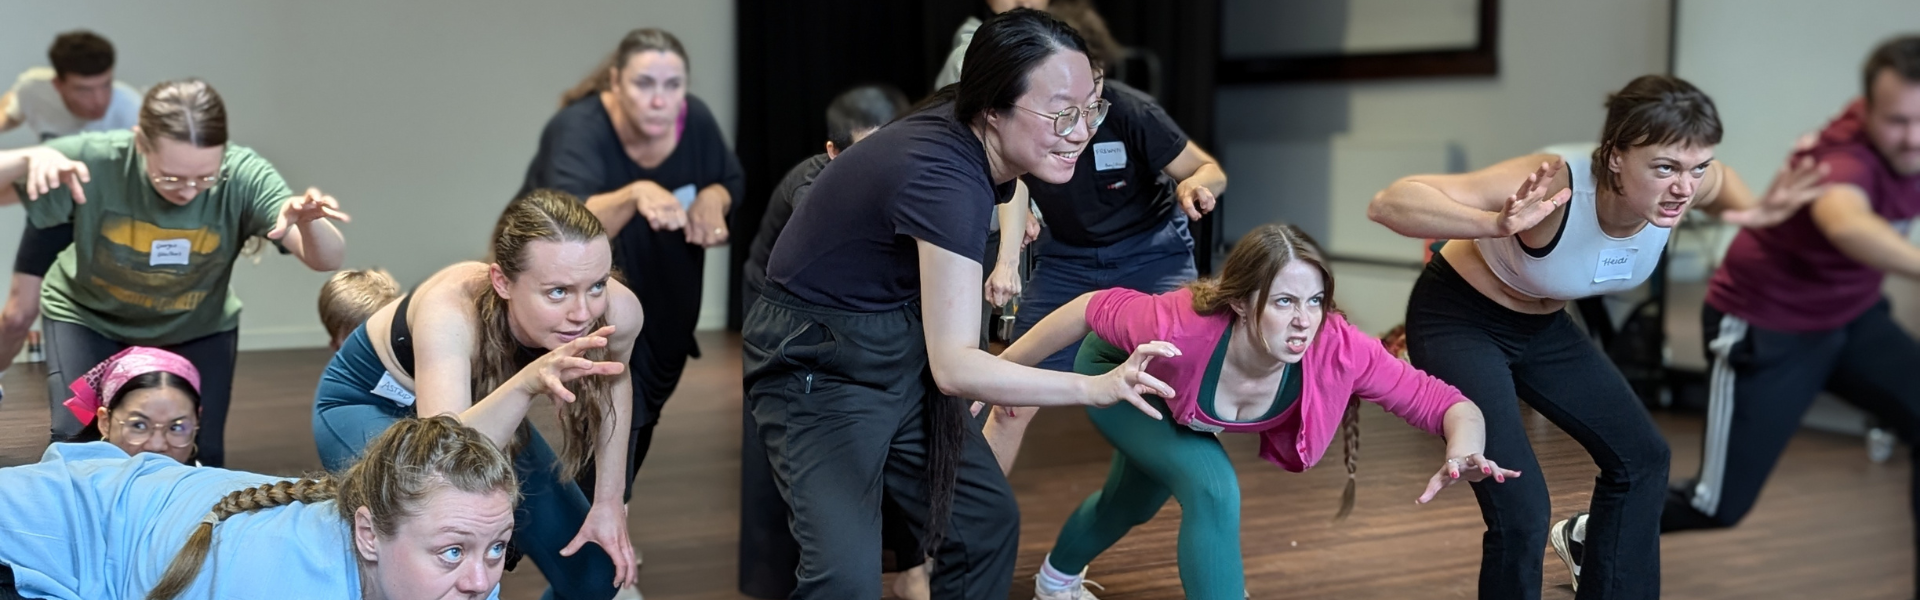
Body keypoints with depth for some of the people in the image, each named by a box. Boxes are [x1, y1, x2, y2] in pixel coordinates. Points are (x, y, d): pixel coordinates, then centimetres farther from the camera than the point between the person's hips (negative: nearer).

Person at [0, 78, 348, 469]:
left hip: (197, 329, 1)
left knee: (202, 459, -3)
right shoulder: (96, 160, -33)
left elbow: (327, 259, -34)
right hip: (90, 316, -1)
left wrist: (309, 223, -58)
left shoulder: (243, 177, -30)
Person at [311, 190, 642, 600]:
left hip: (477, 408, 5)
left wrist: (609, 501, -6)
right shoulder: (450, 311, -42)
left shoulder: (617, 311, -30)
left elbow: (610, 382, -5)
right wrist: (529, 382, -67)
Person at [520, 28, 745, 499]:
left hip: (661, 301, 6)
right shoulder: (579, 129, -33)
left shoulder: (695, 119, -17)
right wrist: (635, 194, -65)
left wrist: (712, 197, -21)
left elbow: (732, 179, 2)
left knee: (639, 418, 21)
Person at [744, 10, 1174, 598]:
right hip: (819, 368, -9)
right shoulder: (943, 176, -31)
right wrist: (1097, 388, -42)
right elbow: (954, 366, -35)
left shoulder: (978, 148, -5)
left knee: (987, 521, 9)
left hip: (902, 356, 9)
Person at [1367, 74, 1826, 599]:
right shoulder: (1556, 184, -37)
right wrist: (1496, 224, -61)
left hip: (1541, 324, 7)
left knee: (1641, 458, 12)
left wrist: (1753, 212, -14)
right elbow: (1389, 203, -44)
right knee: (1521, 511, -16)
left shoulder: (1685, 184, -20)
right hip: (1458, 318, -7)